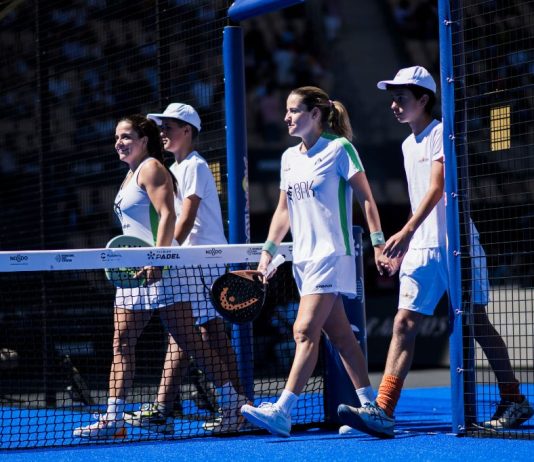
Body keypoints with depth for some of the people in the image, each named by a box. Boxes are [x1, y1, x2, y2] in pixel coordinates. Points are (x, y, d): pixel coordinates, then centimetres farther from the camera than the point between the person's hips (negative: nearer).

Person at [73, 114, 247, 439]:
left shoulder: (151, 168, -7)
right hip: (135, 272, 10)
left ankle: (232, 401, 3)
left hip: (160, 270, -10)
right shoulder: (131, 174, 21)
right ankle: (113, 419, 0)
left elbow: (168, 215, -18)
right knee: (122, 344, 2)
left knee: (190, 341, -7)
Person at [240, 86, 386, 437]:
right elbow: (283, 210, 19)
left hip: (331, 253, -8)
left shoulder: (339, 148, -6)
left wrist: (378, 243, -12)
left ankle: (282, 412, -21)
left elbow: (366, 198, -6)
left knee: (305, 331, -15)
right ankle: (369, 405, 16)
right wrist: (268, 252, 13)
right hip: (304, 256, 8)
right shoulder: (289, 158, 14)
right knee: (340, 335, 9)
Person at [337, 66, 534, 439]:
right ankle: (383, 411, -13)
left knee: (477, 324, 1)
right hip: (422, 249, 7)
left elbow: (436, 188, -20)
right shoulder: (409, 145, 17)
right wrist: (404, 248, 21)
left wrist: (407, 231, -30)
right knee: (404, 325, -5)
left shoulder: (442, 134, -8)